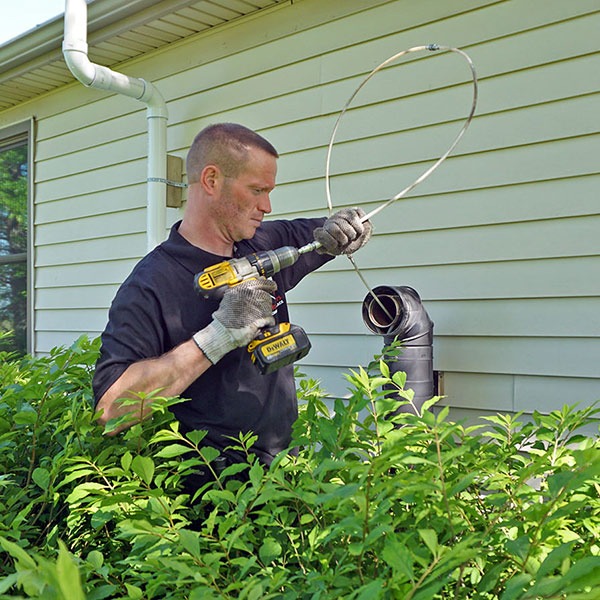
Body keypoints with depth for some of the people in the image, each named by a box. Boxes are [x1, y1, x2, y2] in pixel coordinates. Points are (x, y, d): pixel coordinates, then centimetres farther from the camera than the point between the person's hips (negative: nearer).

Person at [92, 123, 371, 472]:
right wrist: (217, 337, -27)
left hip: (285, 461, 7)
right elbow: (110, 410, -24)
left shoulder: (265, 246, 7)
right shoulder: (149, 286, -14)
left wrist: (342, 228, 0)